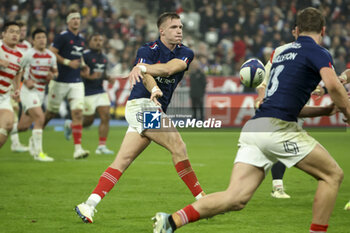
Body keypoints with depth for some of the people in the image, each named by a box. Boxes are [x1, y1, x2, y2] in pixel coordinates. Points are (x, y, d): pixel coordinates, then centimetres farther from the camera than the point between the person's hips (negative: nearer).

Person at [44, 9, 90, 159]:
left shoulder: (81, 39, 13)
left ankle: (78, 148, -13)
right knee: (51, 112, 6)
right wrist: (68, 62, -19)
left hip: (76, 82, 5)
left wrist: (83, 66, 9)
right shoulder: (62, 37, -8)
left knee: (78, 113, -9)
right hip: (60, 81, -5)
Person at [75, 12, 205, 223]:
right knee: (178, 146, -16)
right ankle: (201, 199, -10)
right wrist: (154, 89, -46)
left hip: (156, 110, 7)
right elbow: (146, 76, -23)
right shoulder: (148, 51, -5)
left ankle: (90, 204, -5)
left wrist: (144, 67, -32)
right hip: (142, 105, -7)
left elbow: (169, 68, -14)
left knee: (123, 160, -1)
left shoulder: (186, 54, 8)